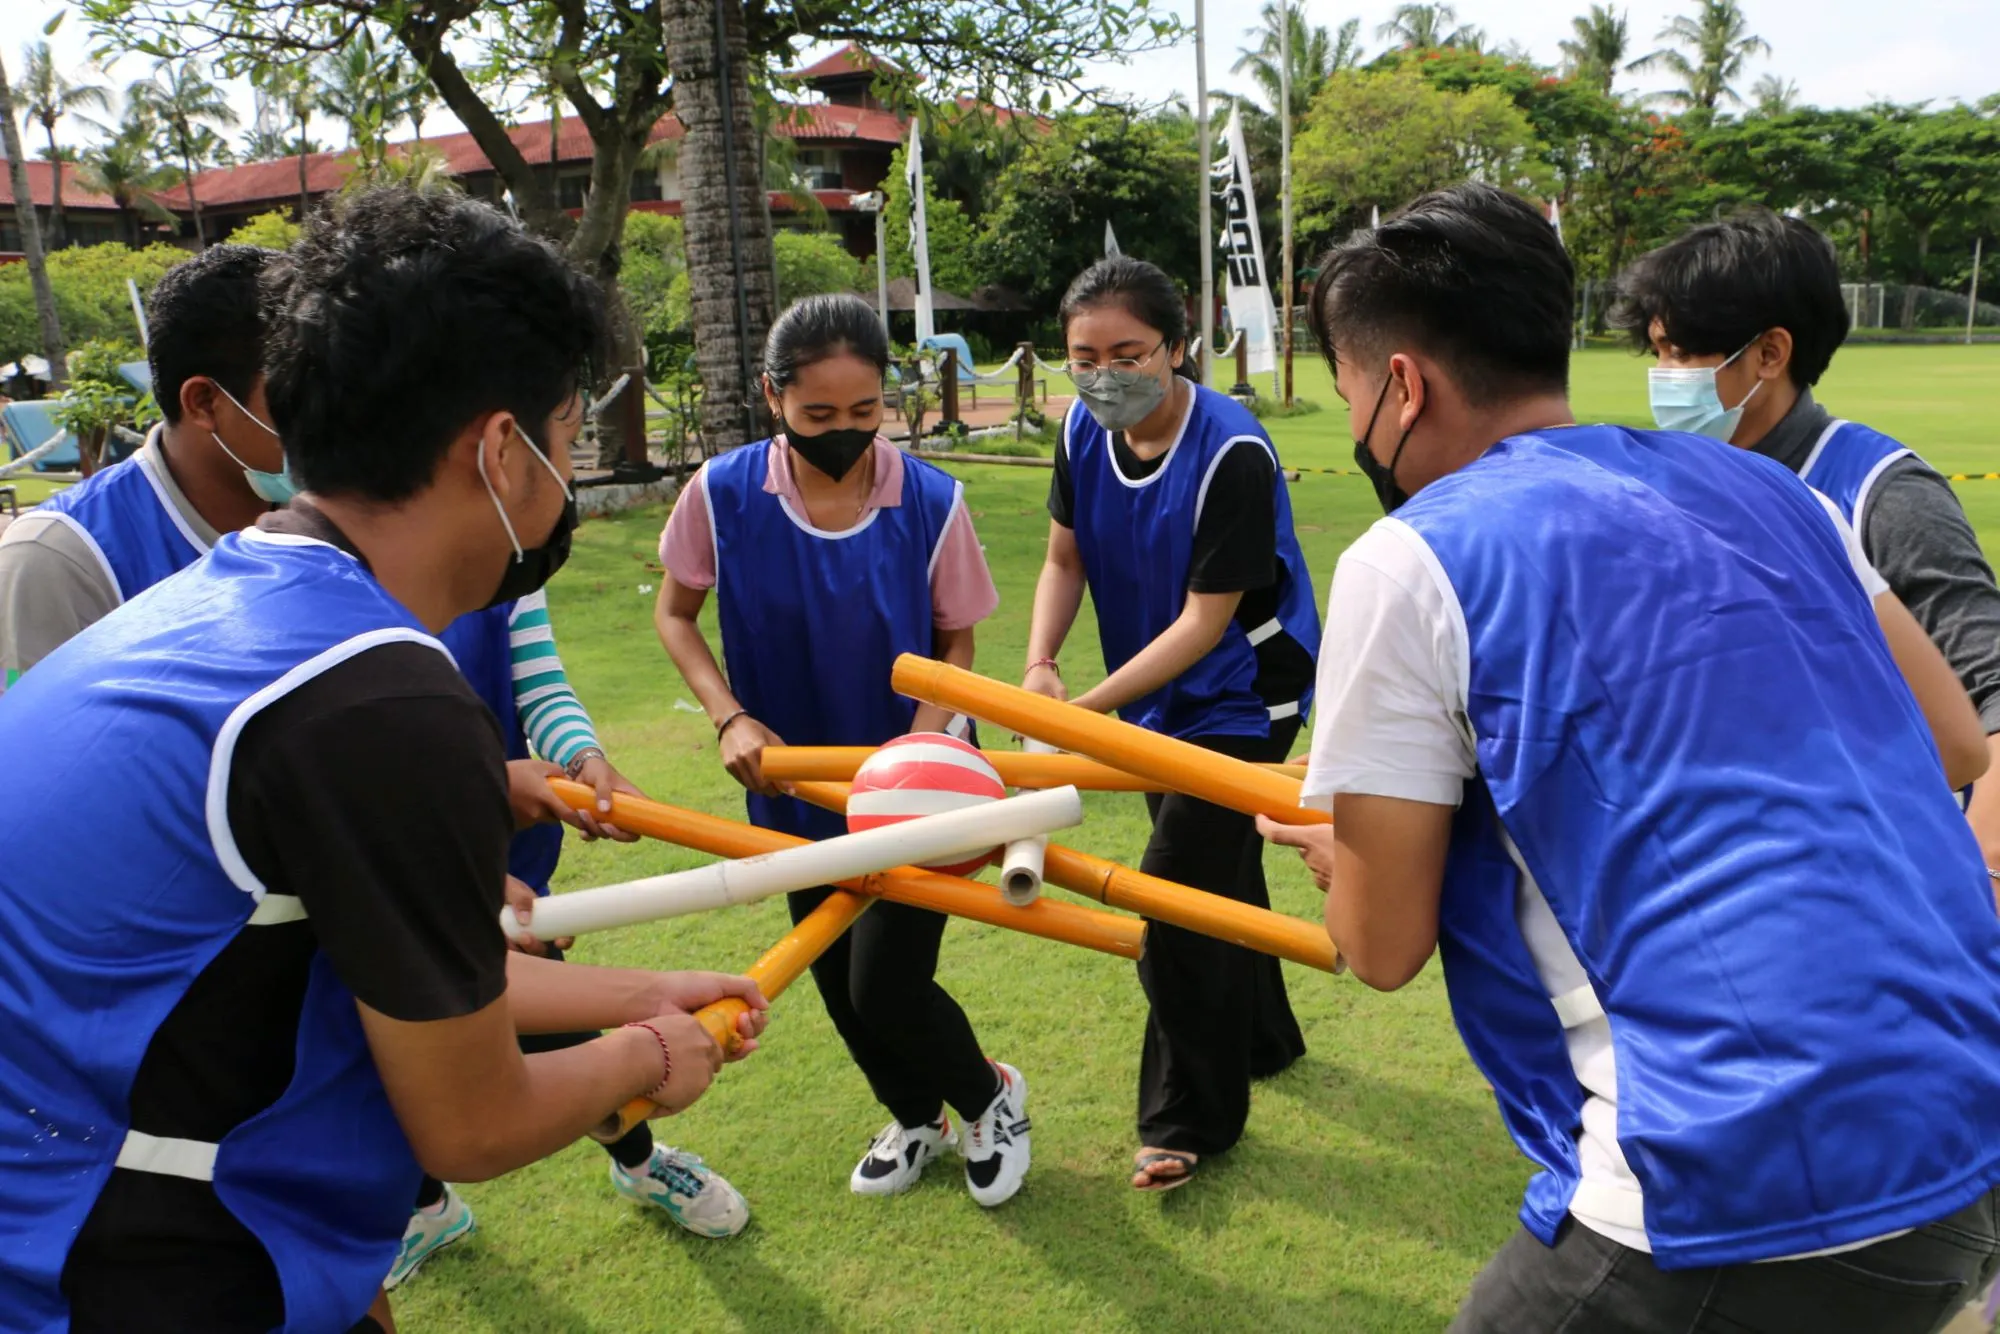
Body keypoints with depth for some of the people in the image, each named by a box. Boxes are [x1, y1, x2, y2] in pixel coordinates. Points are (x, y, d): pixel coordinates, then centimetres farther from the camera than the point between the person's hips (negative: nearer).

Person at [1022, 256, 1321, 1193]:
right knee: (1218, 877, 22)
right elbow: (1065, 560, 2)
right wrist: (1039, 666, -16)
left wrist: (1087, 708, -30)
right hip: (1156, 696, 7)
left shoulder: (1233, 454, -28)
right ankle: (1262, 1038, 46)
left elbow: (1205, 620, -26)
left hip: (1242, 697, -7)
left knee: (1176, 899, -9)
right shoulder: (1084, 431, -7)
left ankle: (1192, 1121, 10)